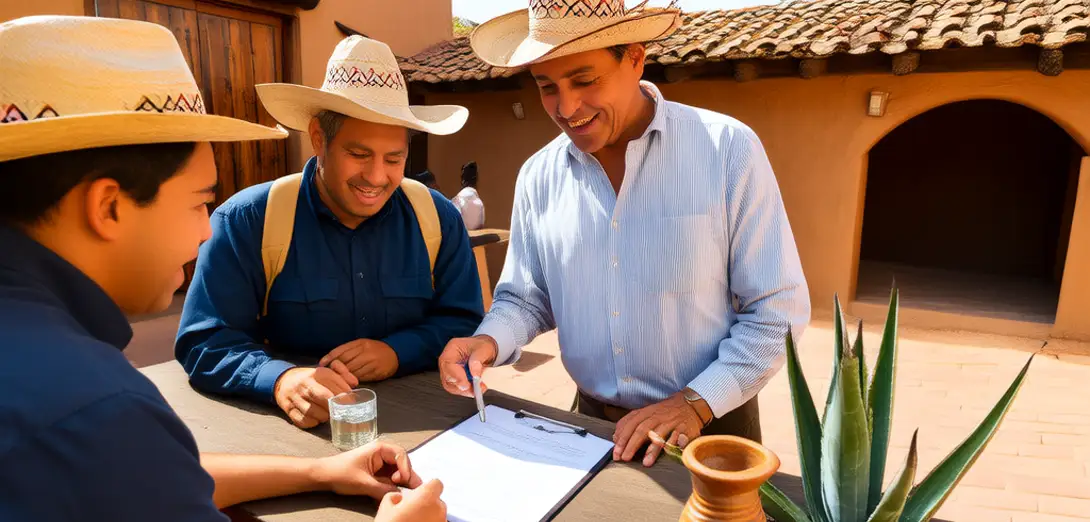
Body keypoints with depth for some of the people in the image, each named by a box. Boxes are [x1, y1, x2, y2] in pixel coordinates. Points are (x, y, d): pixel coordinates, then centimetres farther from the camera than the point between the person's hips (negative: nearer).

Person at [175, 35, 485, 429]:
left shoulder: (437, 219, -2)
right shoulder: (246, 220, -7)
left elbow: (464, 323, 2)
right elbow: (203, 342, -8)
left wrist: (399, 352, -17)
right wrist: (279, 379, -27)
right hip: (288, 424, 1)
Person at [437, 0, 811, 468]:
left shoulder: (727, 150, -15)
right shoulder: (538, 176, -4)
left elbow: (777, 312, -11)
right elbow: (526, 299, 6)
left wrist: (696, 403, -19)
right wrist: (489, 341, -14)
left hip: (710, 427, -3)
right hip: (592, 421, 3)